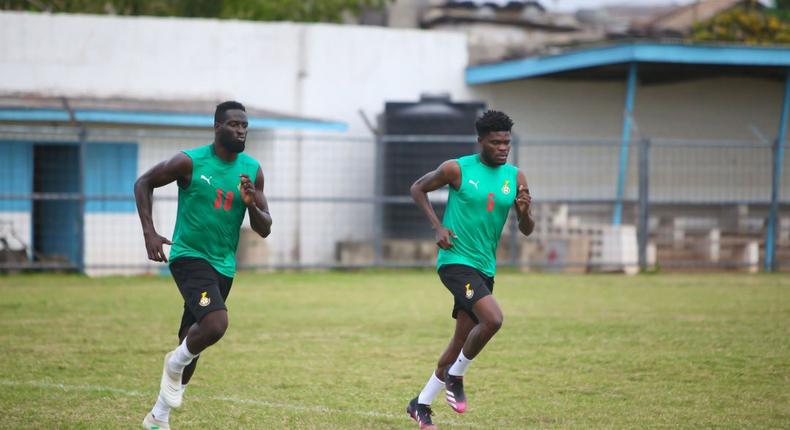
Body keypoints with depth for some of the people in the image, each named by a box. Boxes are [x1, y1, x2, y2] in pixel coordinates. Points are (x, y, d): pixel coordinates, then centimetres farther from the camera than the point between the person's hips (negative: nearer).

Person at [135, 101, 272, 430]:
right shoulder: (190, 162, -11)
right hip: (189, 256, -6)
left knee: (192, 341, 12)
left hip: (224, 266, 6)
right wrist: (149, 233, -9)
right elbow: (143, 183, 1)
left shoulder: (252, 171, 2)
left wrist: (251, 204, -17)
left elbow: (264, 230, 5)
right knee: (216, 323, -29)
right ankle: (175, 364, 2)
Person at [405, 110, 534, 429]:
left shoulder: (515, 178, 4)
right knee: (493, 319, -26)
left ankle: (421, 404, 25)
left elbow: (526, 231, 6)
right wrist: (437, 227, -6)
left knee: (462, 341, 10)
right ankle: (455, 378, -4)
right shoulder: (457, 169, -8)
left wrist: (524, 212, -17)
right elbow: (417, 189, 5)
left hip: (485, 268, 6)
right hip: (456, 260, -6)